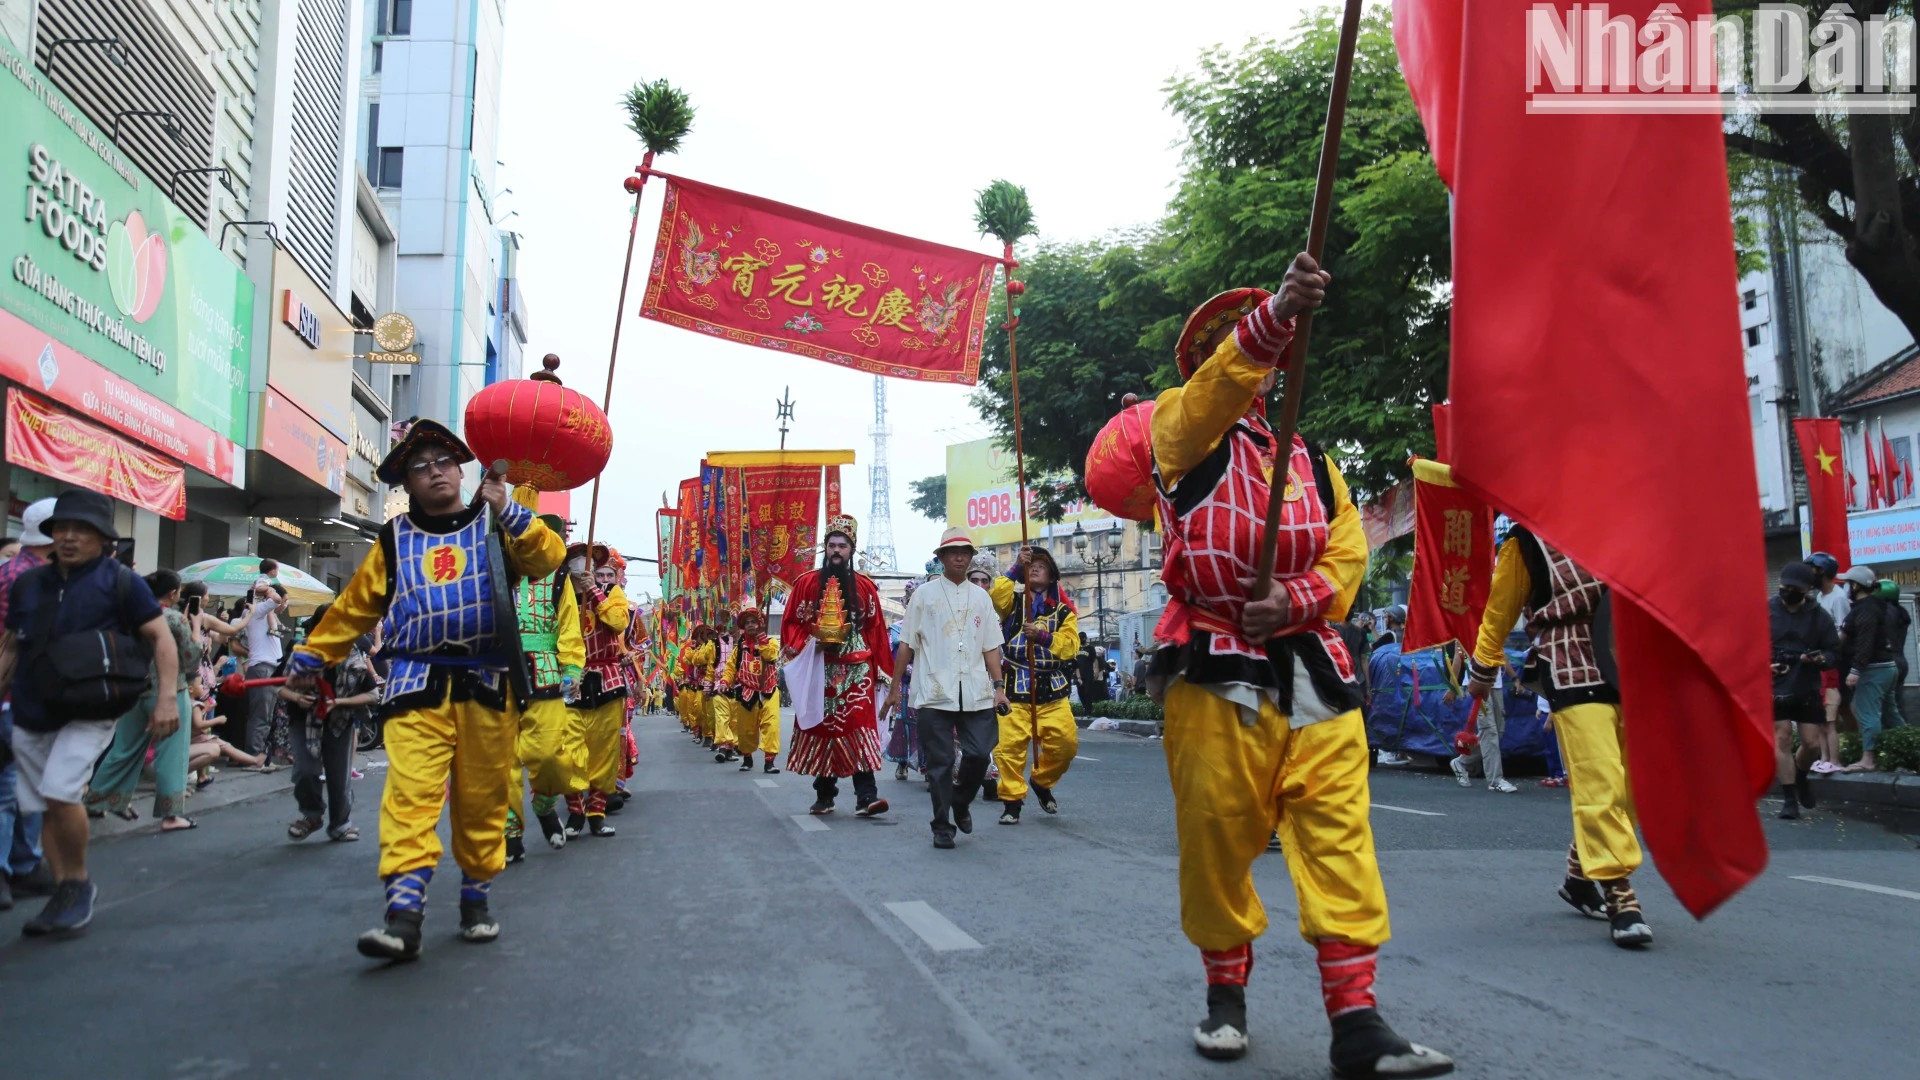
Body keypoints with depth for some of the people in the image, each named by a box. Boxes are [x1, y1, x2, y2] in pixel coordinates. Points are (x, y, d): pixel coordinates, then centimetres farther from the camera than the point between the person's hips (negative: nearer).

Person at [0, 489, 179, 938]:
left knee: (60, 792, -21)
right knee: (44, 808, 7)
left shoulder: (120, 582, -5)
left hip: (87, 713, -5)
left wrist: (167, 698, -16)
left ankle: (79, 883, 0)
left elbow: (160, 636, -6)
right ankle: (63, 893, 19)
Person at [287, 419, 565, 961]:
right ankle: (404, 914, -18)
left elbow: (548, 557, -5)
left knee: (483, 799, 5)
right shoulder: (394, 540, 14)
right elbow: (354, 607, 19)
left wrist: (509, 510, -14)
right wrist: (309, 656, 19)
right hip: (418, 687, 0)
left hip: (486, 686, 0)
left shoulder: (495, 525, 11)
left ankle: (476, 897, 21)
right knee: (410, 796, -14)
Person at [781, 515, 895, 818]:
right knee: (820, 730, 6)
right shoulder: (807, 583, 5)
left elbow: (876, 631, 7)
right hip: (817, 671, 1)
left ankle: (866, 795, -16)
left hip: (856, 670, -1)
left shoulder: (865, 586, 7)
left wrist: (880, 671, 3)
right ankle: (824, 796, 17)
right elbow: (791, 624, 6)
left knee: (858, 729, -12)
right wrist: (811, 642, -12)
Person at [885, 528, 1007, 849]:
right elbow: (906, 644, 5)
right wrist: (895, 687, 3)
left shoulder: (981, 597, 15)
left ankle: (961, 801, 26)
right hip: (934, 693, -2)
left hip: (976, 693, 3)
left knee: (979, 754, -3)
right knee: (940, 762, 0)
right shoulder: (925, 594, 6)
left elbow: (991, 646, 14)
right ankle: (942, 827, 13)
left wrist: (998, 686, 4)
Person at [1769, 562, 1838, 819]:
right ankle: (1789, 799, 0)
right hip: (1776, 688, -2)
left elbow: (1835, 652, 5)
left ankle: (1800, 776, 37)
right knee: (1782, 739, -6)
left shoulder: (1819, 616, 2)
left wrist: (1821, 659, -17)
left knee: (1812, 743, 3)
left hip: (1807, 689, 2)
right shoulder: (1766, 611, -2)